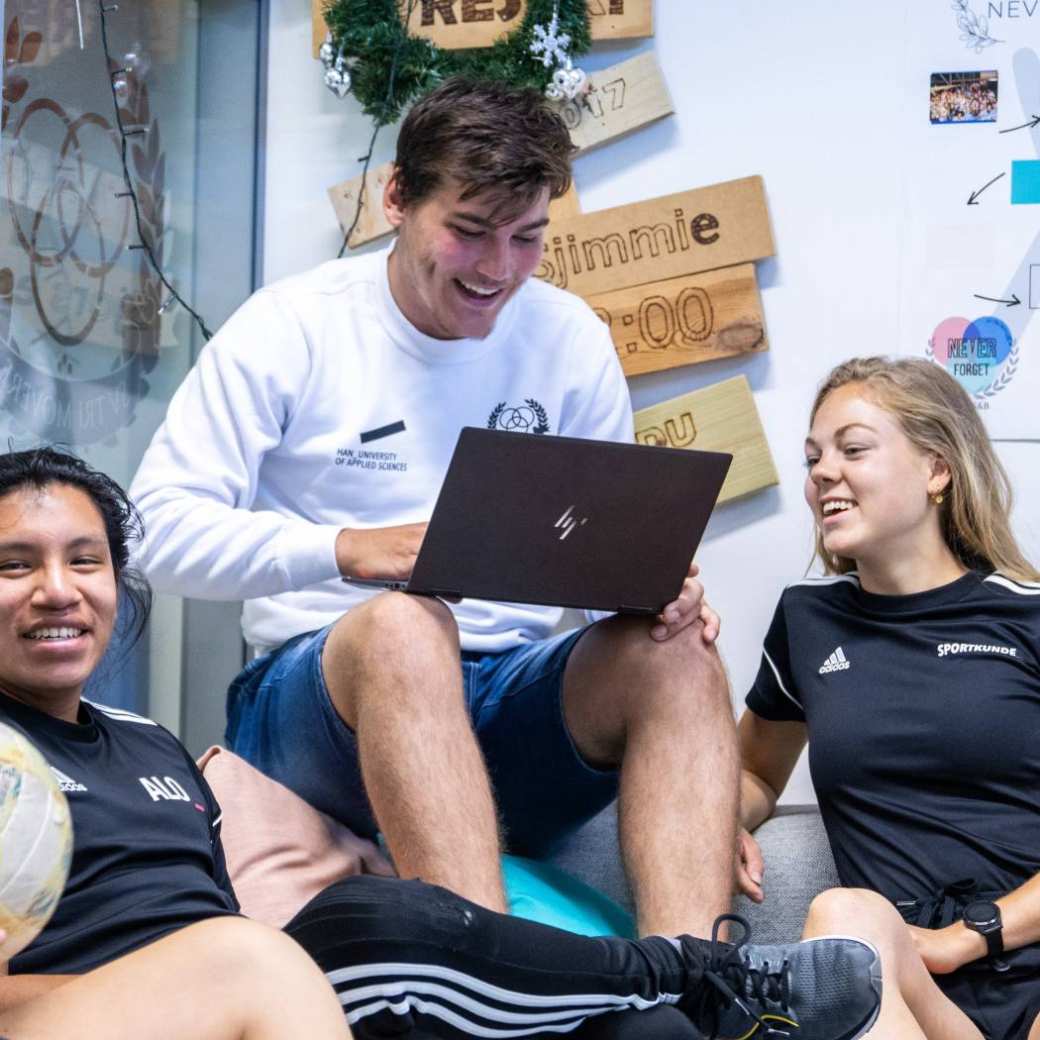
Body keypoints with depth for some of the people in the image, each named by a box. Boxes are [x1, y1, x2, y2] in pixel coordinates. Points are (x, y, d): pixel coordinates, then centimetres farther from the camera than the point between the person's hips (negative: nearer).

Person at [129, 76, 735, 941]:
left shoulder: (570, 337, 9)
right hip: (319, 688, -3)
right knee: (405, 622, -38)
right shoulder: (291, 327, -1)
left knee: (674, 651, -27)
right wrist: (347, 549, -25)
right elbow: (160, 528, -8)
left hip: (517, 695, 4)